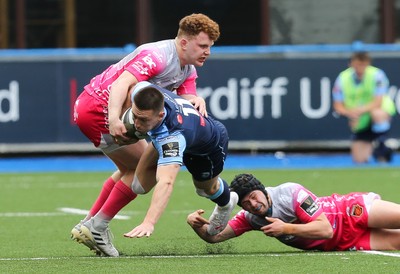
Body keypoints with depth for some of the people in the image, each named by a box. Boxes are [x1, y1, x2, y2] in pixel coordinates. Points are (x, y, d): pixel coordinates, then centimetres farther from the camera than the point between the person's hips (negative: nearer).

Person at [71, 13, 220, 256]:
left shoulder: (188, 70, 8)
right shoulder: (158, 56, -24)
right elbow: (122, 83, -36)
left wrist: (196, 100, -29)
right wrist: (114, 118, -51)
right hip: (97, 110, -11)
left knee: (130, 169, 23)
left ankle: (87, 225, 26)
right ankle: (98, 227, -2)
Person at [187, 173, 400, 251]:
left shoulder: (292, 193, -22)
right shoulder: (249, 218, -3)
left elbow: (326, 229, -24)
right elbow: (215, 236, -5)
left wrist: (286, 229, -28)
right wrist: (197, 225, -26)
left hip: (350, 212, -5)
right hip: (344, 243, 5)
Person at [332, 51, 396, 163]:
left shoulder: (376, 75, -19)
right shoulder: (342, 78, -11)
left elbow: (378, 102, -24)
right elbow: (338, 106, -8)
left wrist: (360, 110, -39)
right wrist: (349, 112, -29)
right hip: (360, 123, 3)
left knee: (377, 114, -40)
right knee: (359, 159, -3)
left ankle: (381, 145, -15)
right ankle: (371, 147, 32)